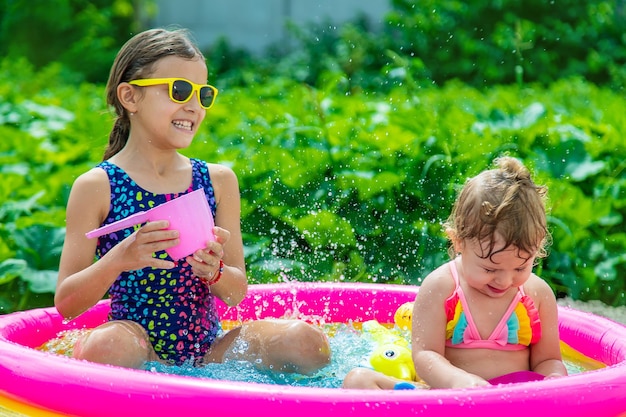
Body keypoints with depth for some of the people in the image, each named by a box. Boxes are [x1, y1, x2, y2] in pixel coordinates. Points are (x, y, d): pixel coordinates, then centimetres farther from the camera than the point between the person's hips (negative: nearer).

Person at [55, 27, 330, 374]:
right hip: (141, 352, -3)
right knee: (106, 346, -37)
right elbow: (66, 305, -8)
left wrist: (212, 271, -17)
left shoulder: (217, 180, 6)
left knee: (307, 341, -20)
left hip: (210, 349, 3)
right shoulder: (97, 186, -4)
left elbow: (237, 293, 6)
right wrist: (119, 259, -26)